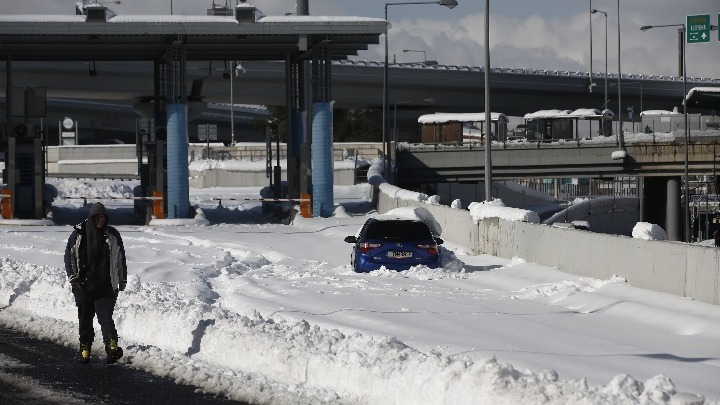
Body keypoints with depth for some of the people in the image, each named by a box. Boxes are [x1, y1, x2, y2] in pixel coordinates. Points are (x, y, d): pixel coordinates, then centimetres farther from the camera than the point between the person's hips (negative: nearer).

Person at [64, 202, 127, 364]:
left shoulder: (113, 235, 3)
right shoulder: (78, 234, -1)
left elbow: (121, 258, 14)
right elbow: (69, 256, 4)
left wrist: (123, 279, 16)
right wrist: (73, 278, -3)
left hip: (106, 286, -1)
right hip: (83, 285, 1)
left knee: (105, 315, -14)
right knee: (85, 317, 6)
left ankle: (112, 346, -26)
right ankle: (85, 346, 18)